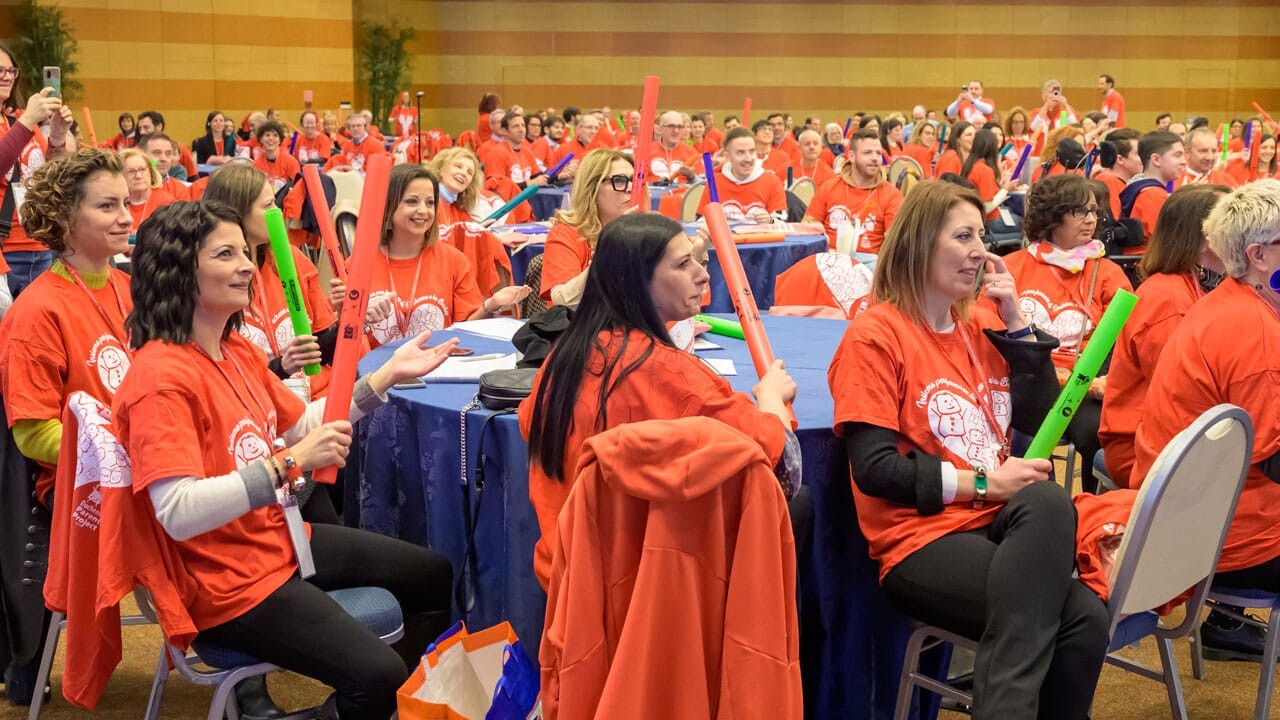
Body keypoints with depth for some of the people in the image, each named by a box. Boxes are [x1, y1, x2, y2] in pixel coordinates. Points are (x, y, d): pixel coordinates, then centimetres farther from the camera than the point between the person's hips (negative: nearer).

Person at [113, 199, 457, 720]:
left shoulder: (236, 349, 4)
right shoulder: (161, 377, -25)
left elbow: (301, 425, 16)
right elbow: (178, 514, -34)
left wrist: (387, 375, 8)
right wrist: (289, 462, -38)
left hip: (281, 539, 10)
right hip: (230, 583, -10)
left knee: (434, 575, 20)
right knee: (377, 675, -23)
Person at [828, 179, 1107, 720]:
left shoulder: (981, 325, 14)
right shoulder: (875, 335, -4)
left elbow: (1042, 421, 12)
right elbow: (873, 468, -11)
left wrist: (1014, 322, 6)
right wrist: (981, 481, -14)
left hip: (996, 523, 6)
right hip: (920, 539, -6)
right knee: (1081, 614, -29)